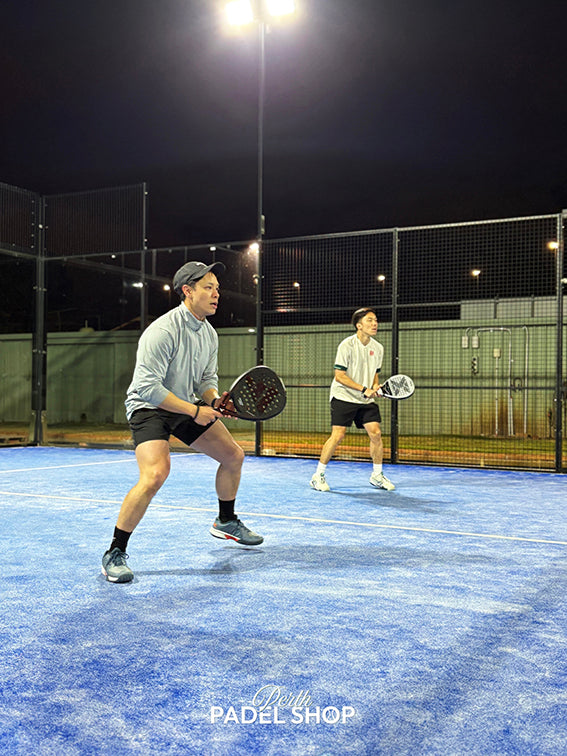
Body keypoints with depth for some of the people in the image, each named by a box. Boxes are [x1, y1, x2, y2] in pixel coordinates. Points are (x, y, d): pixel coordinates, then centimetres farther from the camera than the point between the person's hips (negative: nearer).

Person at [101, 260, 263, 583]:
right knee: (155, 474, -29)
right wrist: (195, 411, -27)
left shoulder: (209, 334, 2)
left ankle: (226, 522, 36)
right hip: (150, 407, -9)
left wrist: (216, 400, -12)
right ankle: (115, 554, -13)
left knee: (233, 455, 11)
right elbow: (147, 387, -30)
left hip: (188, 405, 9)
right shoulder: (163, 331, -25)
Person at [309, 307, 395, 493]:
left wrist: (375, 388, -4)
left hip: (366, 400, 6)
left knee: (376, 433, -4)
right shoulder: (347, 345, -13)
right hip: (343, 397, -6)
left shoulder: (378, 348, 6)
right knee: (338, 435, -12)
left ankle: (377, 476, 15)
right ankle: (318, 476, 1)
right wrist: (364, 389, -19)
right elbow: (339, 375, -15)